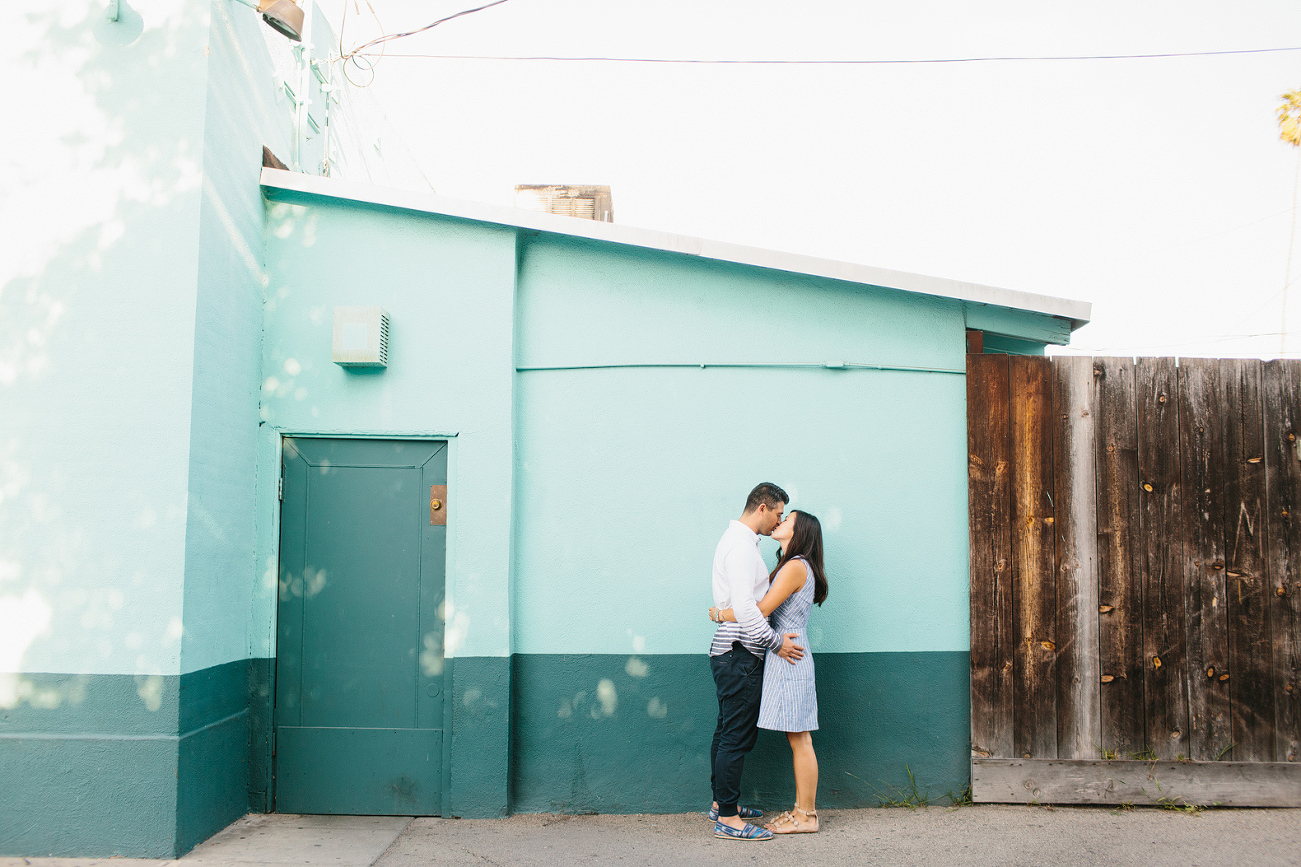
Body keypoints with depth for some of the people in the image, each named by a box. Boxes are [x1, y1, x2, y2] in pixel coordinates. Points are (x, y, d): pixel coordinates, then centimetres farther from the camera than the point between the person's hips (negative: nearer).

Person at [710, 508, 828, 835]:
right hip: (789, 658, 10)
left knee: (799, 740, -3)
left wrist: (719, 614, -8)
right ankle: (802, 809, 18)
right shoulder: (792, 566, 17)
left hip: (789, 658, -10)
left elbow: (760, 610, -19)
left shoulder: (795, 567, -14)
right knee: (798, 740, 12)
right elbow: (768, 610, 17)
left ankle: (806, 816, 3)